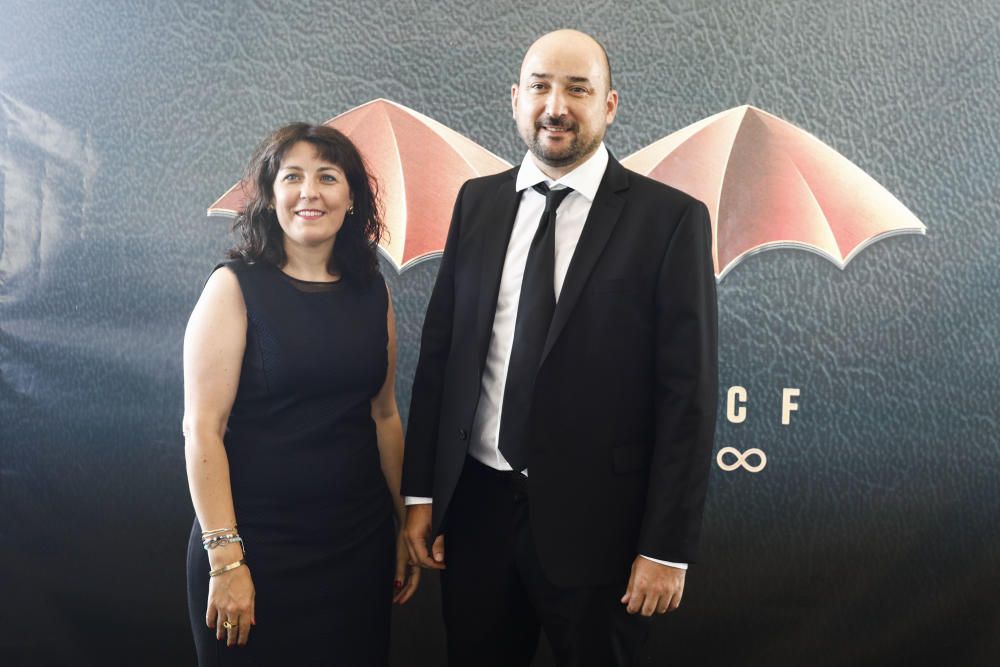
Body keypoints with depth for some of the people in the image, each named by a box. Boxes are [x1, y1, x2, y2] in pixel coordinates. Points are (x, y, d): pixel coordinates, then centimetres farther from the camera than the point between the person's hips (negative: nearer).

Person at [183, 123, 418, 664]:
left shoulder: (372, 291, 5)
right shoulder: (236, 287, -8)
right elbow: (202, 430, -11)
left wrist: (408, 524, 11)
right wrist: (225, 558, -16)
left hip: (359, 543, 4)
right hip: (259, 546, -4)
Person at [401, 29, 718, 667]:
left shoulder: (669, 218, -8)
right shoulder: (477, 202, 5)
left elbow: (689, 392, -9)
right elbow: (439, 350, 7)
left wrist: (668, 546, -10)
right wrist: (421, 492, 6)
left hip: (594, 520, -3)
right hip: (474, 506, 4)